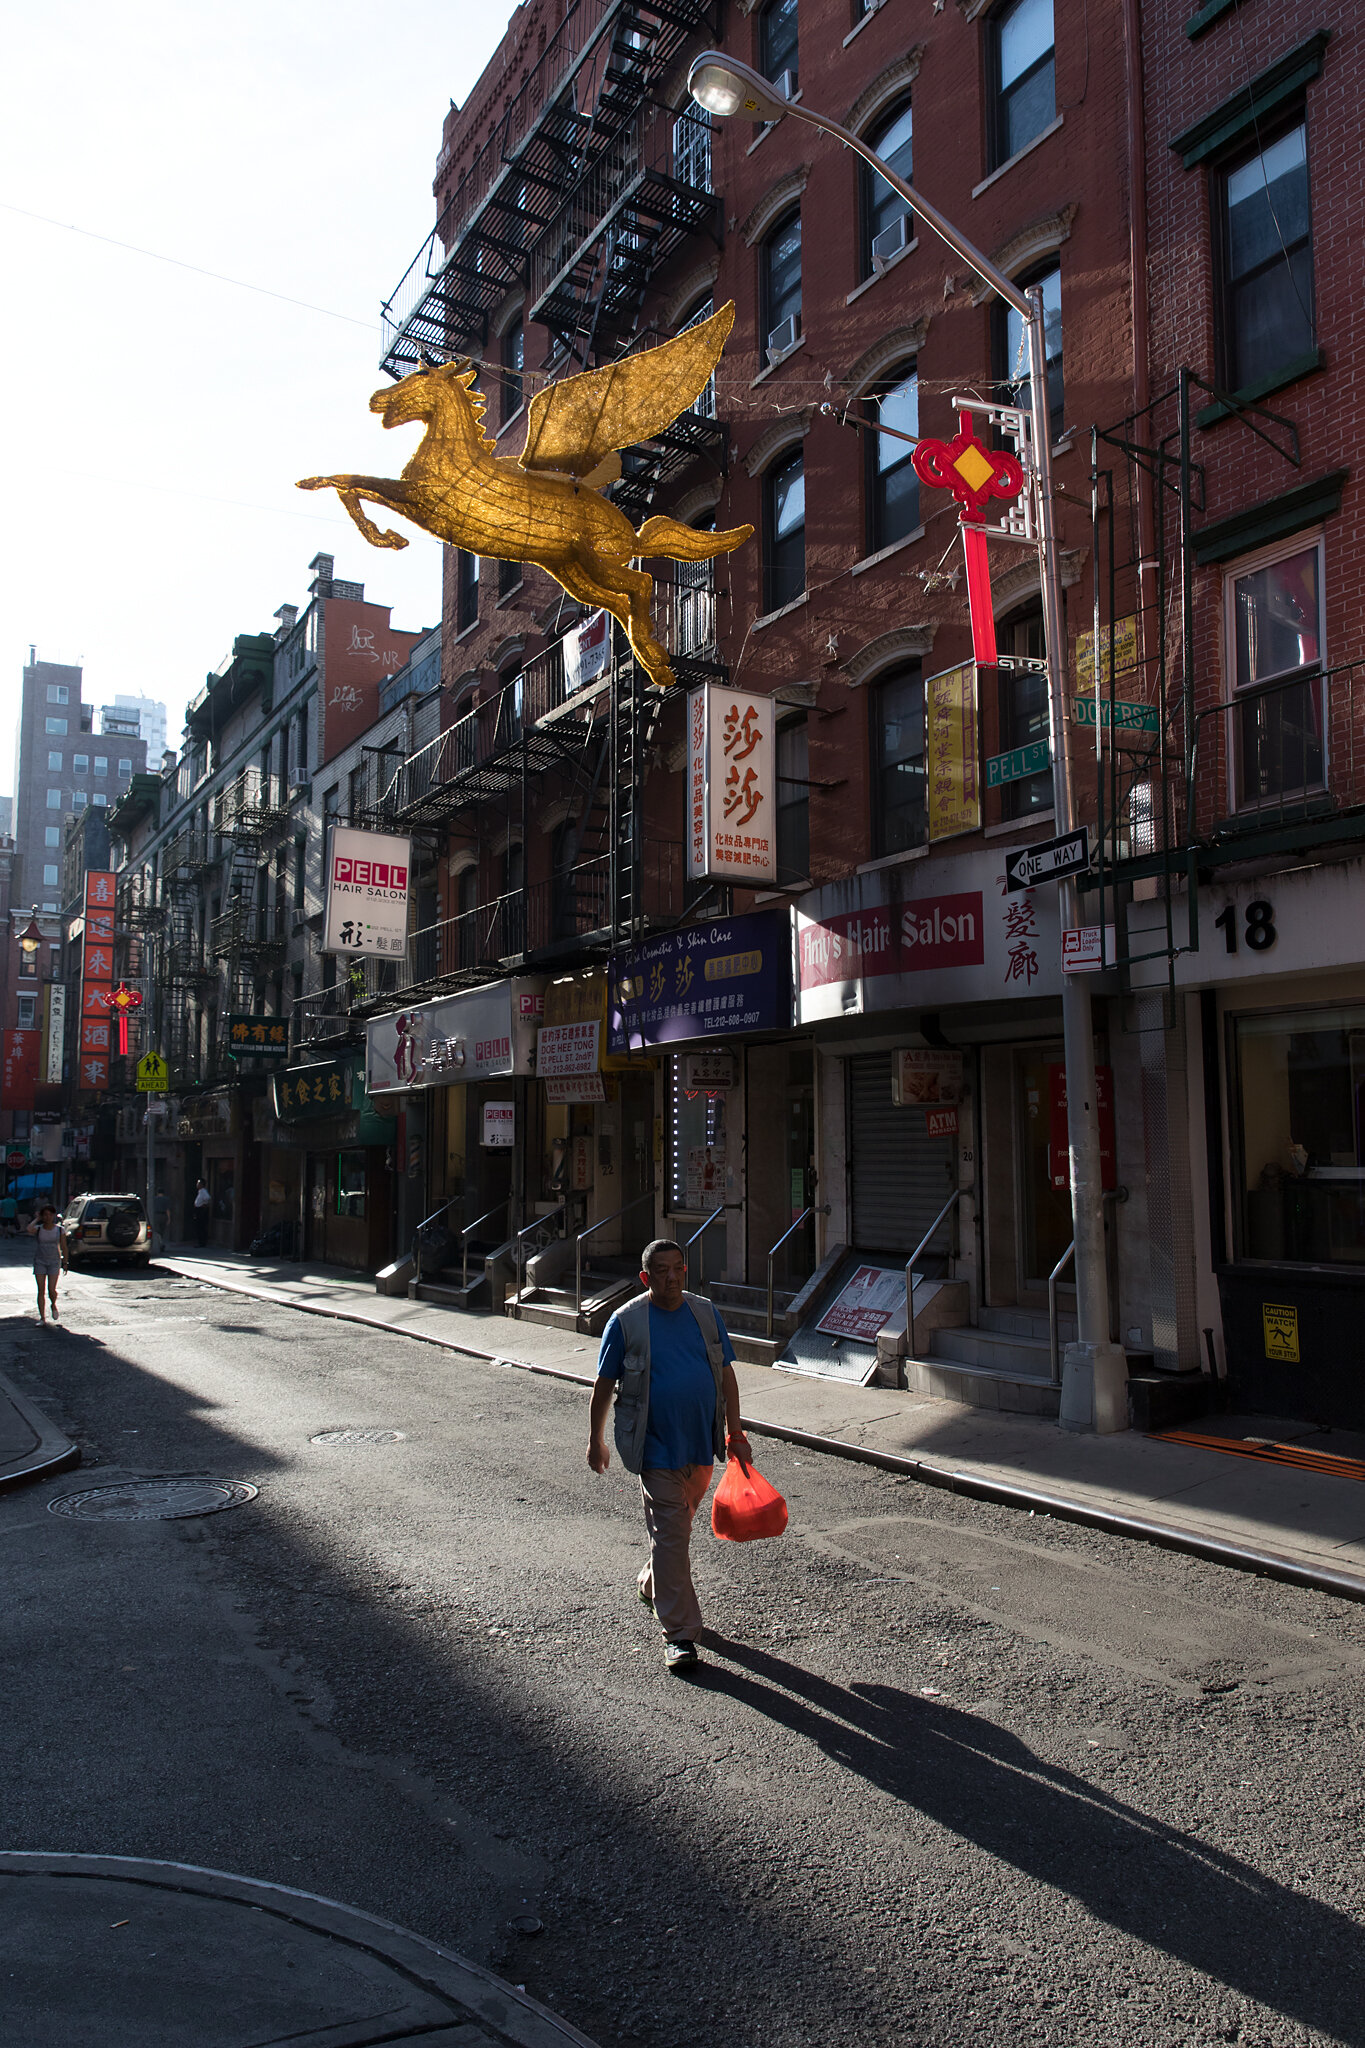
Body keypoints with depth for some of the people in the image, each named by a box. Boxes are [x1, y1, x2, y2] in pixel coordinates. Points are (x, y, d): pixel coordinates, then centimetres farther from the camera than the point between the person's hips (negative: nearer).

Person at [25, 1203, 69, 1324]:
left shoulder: (59, 1230, 0)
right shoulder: (38, 1229, 0)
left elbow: (63, 1247, 4)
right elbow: (29, 1229, -25)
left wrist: (65, 1263, 3)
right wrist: (37, 1219, -9)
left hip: (54, 1261, -1)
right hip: (39, 1261, 1)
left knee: (52, 1290, -8)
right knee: (41, 1291, -1)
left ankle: (54, 1306, 25)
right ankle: (42, 1318, 5)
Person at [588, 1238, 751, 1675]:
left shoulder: (704, 1312, 3)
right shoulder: (626, 1321, -7)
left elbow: (726, 1374, 10)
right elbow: (604, 1385, 0)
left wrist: (734, 1432, 8)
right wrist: (595, 1440, 4)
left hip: (702, 1442, 4)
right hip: (657, 1445, -4)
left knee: (679, 1525, 18)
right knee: (670, 1533, -5)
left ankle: (652, 1585, 44)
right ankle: (678, 1632, 3)